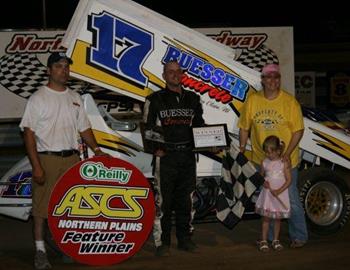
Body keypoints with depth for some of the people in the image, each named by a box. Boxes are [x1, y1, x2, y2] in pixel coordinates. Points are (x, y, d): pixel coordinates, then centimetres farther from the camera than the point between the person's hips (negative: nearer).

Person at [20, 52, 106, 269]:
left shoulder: (75, 98, 13)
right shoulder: (38, 98, -5)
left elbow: (84, 127, 18)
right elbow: (29, 132, -9)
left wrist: (96, 149, 1)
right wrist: (36, 166, -16)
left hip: (72, 158, 5)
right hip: (47, 159, -5)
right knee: (42, 205, -2)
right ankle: (40, 251, 6)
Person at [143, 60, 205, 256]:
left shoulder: (193, 99, 14)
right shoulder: (156, 99, 3)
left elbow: (200, 125, 18)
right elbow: (148, 127, 0)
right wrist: (154, 148, -13)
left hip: (188, 155, 4)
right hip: (165, 155, -4)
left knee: (185, 200, 9)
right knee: (163, 200, -4)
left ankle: (185, 239, 19)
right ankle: (163, 243, 1)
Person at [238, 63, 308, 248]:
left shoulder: (290, 102, -8)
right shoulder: (252, 101, 0)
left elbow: (298, 130, -8)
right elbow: (244, 128, 8)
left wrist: (287, 154, -16)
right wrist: (242, 149, 2)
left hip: (286, 160, -3)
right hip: (261, 161, 3)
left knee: (291, 200, 1)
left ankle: (299, 237, 16)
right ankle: (270, 238, 25)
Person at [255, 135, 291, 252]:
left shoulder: (284, 163, -9)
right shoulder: (264, 162, 0)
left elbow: (289, 180, -9)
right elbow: (261, 175, 13)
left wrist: (279, 190, -19)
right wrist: (263, 182, -9)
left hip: (280, 194, -1)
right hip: (267, 193, 1)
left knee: (277, 218, 10)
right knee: (266, 218, 4)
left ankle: (276, 240, 24)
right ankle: (263, 241, 12)